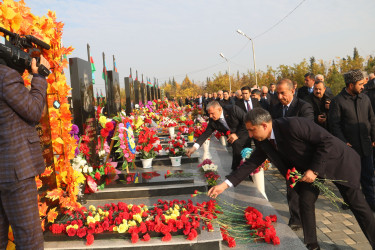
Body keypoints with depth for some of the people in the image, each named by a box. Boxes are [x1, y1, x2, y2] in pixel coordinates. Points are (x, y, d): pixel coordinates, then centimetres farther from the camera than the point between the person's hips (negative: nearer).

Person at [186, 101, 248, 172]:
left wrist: (237, 134, -25)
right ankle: (235, 170, -2)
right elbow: (206, 133, -10)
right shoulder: (212, 121, -11)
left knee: (236, 143, -30)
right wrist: (194, 147, -22)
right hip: (232, 136, 6)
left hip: (245, 132, -5)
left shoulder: (233, 109, -23)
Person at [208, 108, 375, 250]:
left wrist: (314, 170, -27)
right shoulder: (263, 142, -10)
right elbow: (251, 163, -6)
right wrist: (226, 184, -12)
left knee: (357, 204, 5)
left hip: (338, 161, -6)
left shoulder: (293, 125, -35)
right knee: (305, 201, 0)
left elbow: (327, 140, -29)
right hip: (310, 167, 6)